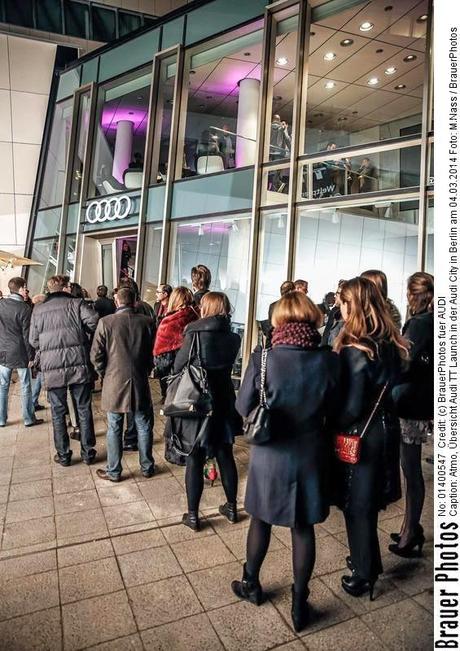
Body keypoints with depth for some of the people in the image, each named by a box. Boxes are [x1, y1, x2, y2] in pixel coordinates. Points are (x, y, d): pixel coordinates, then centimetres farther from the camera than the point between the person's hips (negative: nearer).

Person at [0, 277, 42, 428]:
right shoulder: (25, 309, -14)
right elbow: (27, 335, -13)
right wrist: (31, 356, -6)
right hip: (20, 353, -5)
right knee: (25, 387, 6)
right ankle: (29, 419, 14)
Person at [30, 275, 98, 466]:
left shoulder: (38, 310, 8)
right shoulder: (76, 303, 0)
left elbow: (33, 340, 8)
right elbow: (94, 320, -16)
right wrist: (87, 336, 3)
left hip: (52, 368, 2)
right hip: (79, 364, -1)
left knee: (58, 413, 13)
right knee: (84, 410, 10)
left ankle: (63, 455, 21)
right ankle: (88, 453, 19)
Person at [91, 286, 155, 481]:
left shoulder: (106, 322, -9)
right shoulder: (147, 322, -4)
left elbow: (96, 355, -7)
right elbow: (153, 352, 2)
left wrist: (104, 374, 9)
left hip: (114, 383, -1)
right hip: (140, 383, 2)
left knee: (114, 429, 11)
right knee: (144, 426, 14)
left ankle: (114, 471, 23)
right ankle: (147, 467, 27)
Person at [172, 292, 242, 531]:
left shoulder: (195, 335, -17)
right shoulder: (233, 338, -4)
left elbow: (178, 367, -9)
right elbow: (227, 366, 6)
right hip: (224, 406, 4)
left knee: (195, 460, 9)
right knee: (226, 456, 17)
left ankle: (192, 515, 22)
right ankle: (232, 508, 33)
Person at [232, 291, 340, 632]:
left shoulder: (262, 357, -20)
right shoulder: (329, 360, -15)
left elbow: (243, 407, -9)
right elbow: (332, 409, -1)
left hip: (270, 455, -1)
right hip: (310, 456, 1)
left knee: (261, 521, 22)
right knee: (303, 528, 19)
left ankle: (251, 585, 44)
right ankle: (299, 603, 37)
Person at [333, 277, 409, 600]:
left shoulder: (355, 350, -23)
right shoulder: (391, 343, 0)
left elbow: (351, 406, -21)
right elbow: (391, 385, 8)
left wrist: (331, 428, -6)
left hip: (361, 434, -7)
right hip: (386, 428, 7)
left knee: (357, 506, 12)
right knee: (369, 501, 24)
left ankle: (364, 574, 31)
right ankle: (369, 561, 44)